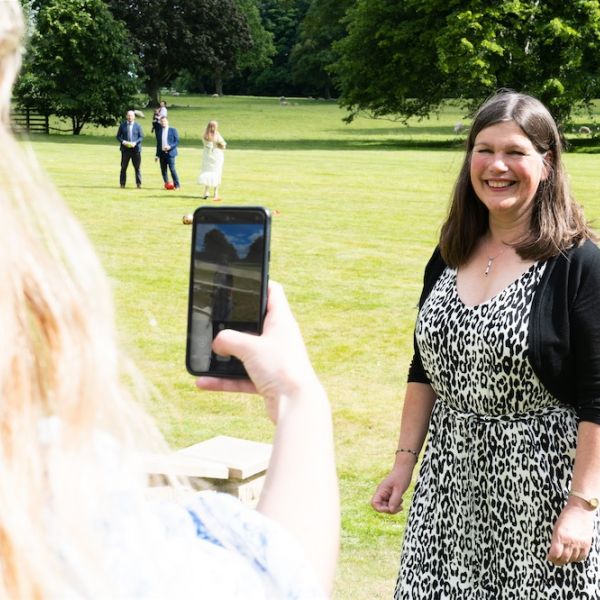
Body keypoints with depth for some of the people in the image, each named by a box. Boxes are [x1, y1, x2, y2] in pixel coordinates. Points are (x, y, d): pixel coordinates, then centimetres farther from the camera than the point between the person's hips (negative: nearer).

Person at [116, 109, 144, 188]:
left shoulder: (138, 126, 5)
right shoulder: (122, 125, 7)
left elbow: (141, 136, 4)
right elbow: (118, 136, 8)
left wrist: (135, 142, -13)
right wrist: (123, 142, -11)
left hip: (135, 149, -1)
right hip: (125, 149, 1)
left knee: (137, 167, 1)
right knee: (123, 167, 3)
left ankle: (138, 183, 8)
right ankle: (122, 183, 9)